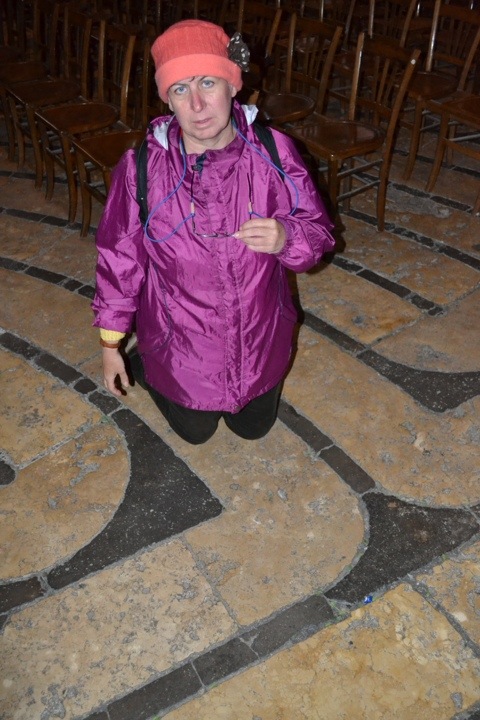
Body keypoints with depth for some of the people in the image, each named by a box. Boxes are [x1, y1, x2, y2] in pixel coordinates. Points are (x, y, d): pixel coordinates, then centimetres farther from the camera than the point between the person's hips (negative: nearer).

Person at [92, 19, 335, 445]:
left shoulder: (274, 152, -18)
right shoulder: (141, 167, -21)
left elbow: (318, 232, -9)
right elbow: (120, 258, -10)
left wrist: (286, 237, -34)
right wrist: (111, 344, -2)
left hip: (257, 337, 2)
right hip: (180, 343, -1)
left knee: (254, 427, 24)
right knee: (195, 432, 23)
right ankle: (143, 367, 48)